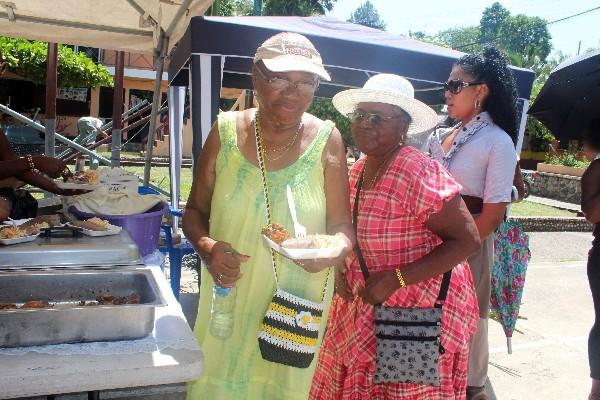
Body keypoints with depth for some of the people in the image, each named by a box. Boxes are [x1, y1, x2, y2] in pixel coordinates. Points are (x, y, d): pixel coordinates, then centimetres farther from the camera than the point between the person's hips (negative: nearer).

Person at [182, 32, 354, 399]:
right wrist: (207, 247, -15)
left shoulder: (326, 140, -8)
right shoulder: (226, 131, -5)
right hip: (228, 296, 1)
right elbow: (195, 210, 4)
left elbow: (342, 226, -5)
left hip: (297, 301, -1)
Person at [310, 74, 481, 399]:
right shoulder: (358, 169, 2)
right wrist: (343, 268, -2)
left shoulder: (418, 172, -23)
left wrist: (396, 279, -26)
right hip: (367, 305, 7)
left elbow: (467, 240, -22)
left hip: (422, 310, -7)